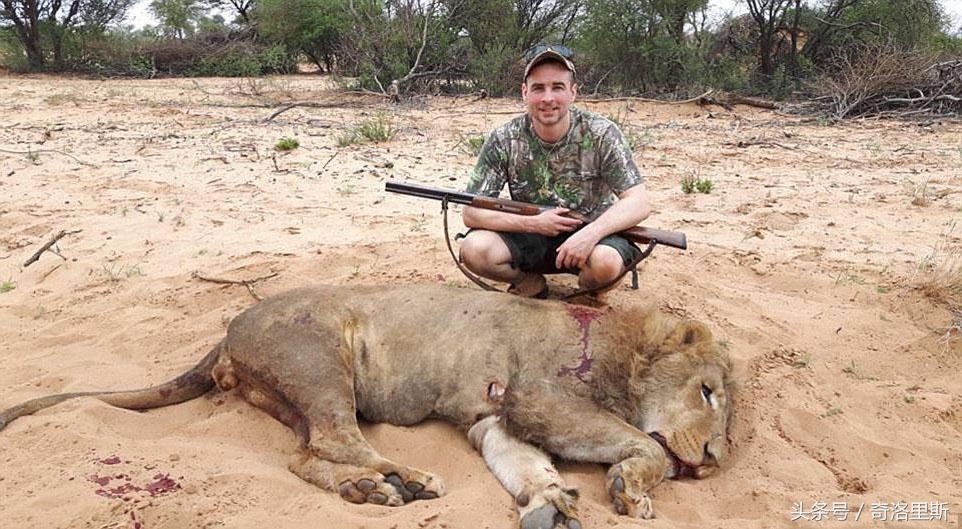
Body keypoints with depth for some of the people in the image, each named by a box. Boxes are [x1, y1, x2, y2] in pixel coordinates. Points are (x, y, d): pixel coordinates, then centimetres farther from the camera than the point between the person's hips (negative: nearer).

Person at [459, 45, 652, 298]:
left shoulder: (601, 134, -12)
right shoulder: (503, 141, -9)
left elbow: (639, 202, -16)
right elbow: (471, 212, -10)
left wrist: (591, 233, -33)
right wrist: (533, 223, -23)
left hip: (590, 233, -1)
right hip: (529, 236, 2)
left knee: (606, 262, -36)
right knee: (474, 250, -27)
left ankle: (587, 291, 2)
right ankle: (531, 283, 5)